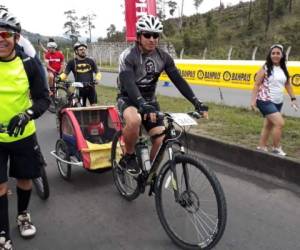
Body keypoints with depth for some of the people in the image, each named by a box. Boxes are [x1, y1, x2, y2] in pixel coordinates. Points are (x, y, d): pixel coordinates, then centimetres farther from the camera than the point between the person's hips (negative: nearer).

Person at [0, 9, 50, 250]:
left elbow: (43, 98, -7)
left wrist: (27, 115, -24)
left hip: (24, 134, 1)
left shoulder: (29, 63, -10)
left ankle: (23, 214, 43)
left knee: (25, 178, 16)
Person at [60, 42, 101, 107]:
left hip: (90, 87, 1)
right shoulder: (72, 62, 3)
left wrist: (97, 79, -13)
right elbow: (65, 74, 2)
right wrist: (59, 78, -19)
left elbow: (97, 73, 9)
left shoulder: (90, 61, 6)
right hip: (79, 88, 0)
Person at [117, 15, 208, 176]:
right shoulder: (128, 56, -19)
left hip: (150, 100, 5)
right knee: (134, 121, -39)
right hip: (128, 99, -4)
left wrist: (197, 102, -22)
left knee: (161, 140, -10)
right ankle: (129, 157, -11)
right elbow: (129, 84, -32)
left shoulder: (163, 57, -5)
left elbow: (178, 80, -10)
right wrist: (143, 106, -49)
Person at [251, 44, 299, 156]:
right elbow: (257, 85, -9)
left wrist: (293, 98, 9)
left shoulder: (284, 69, 9)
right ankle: (276, 148, -1)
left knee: (268, 125, 13)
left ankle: (261, 147, 26)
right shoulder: (265, 68, -8)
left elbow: (287, 85, 16)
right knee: (280, 123, -16)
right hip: (265, 101, -7)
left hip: (278, 102, 7)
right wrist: (253, 100, -15)